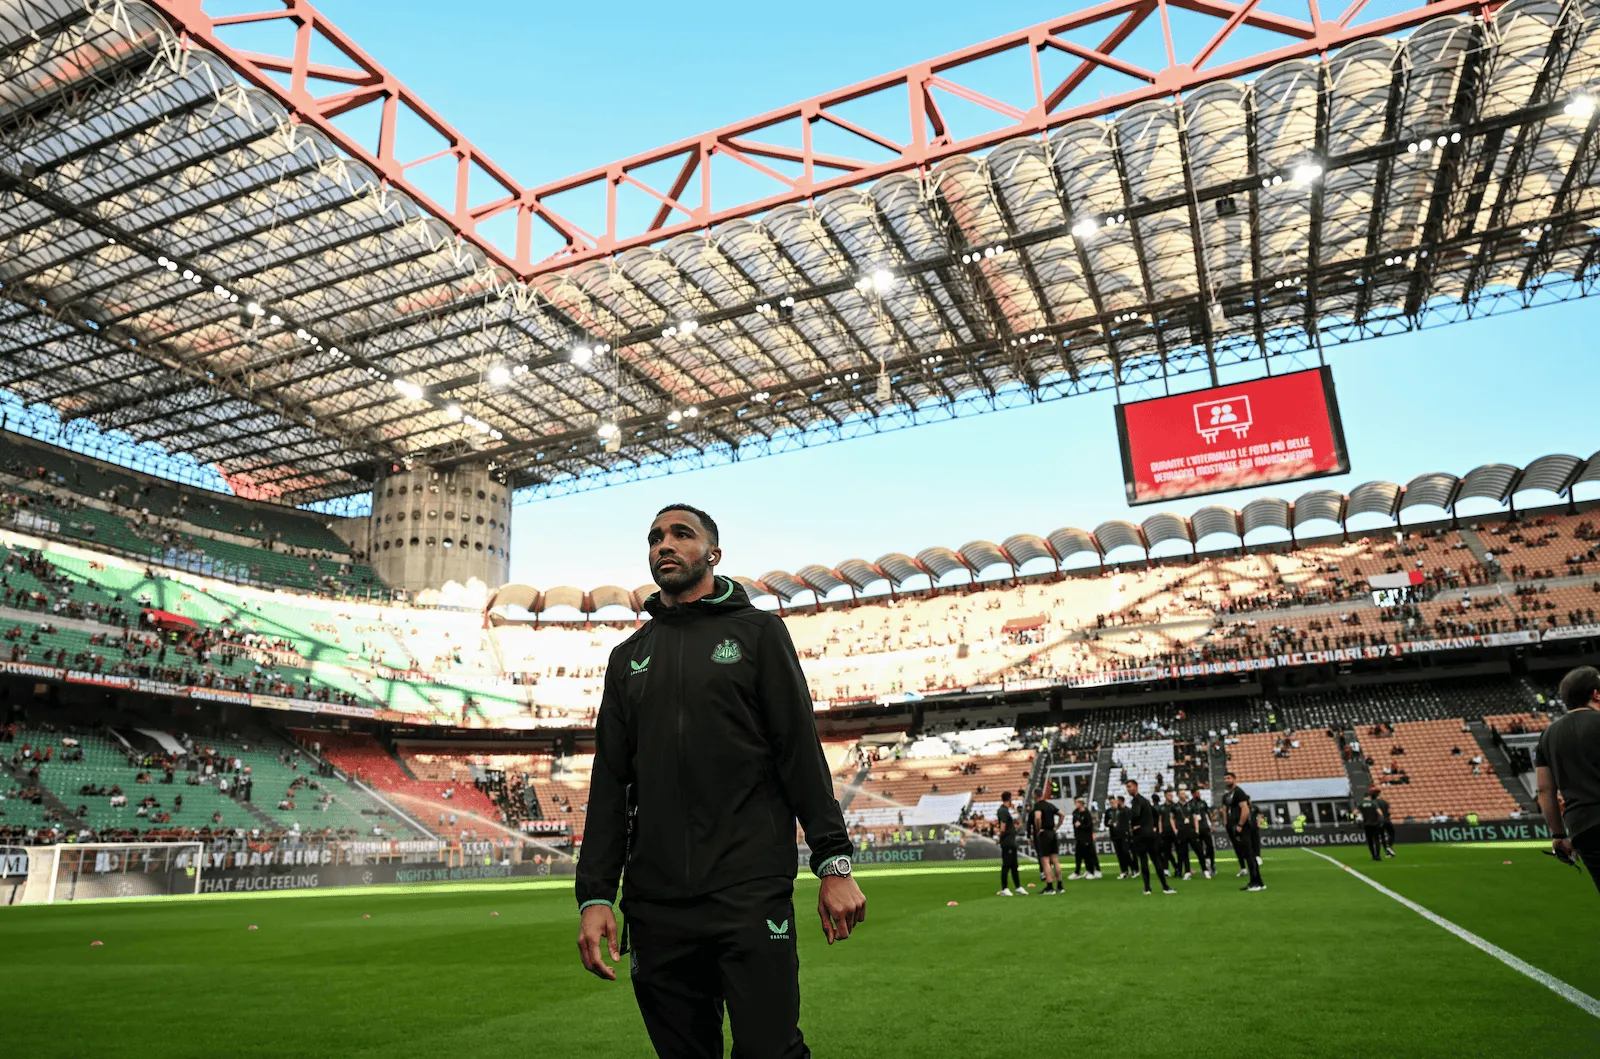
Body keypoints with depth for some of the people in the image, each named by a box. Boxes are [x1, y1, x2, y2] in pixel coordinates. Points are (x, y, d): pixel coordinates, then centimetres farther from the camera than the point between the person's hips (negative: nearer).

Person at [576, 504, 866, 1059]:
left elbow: (801, 749, 0)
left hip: (752, 892, -3)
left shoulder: (756, 630, 6)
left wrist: (834, 863, -8)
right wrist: (595, 894, 4)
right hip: (656, 904, 4)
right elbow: (609, 782, 13)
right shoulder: (630, 656, 16)